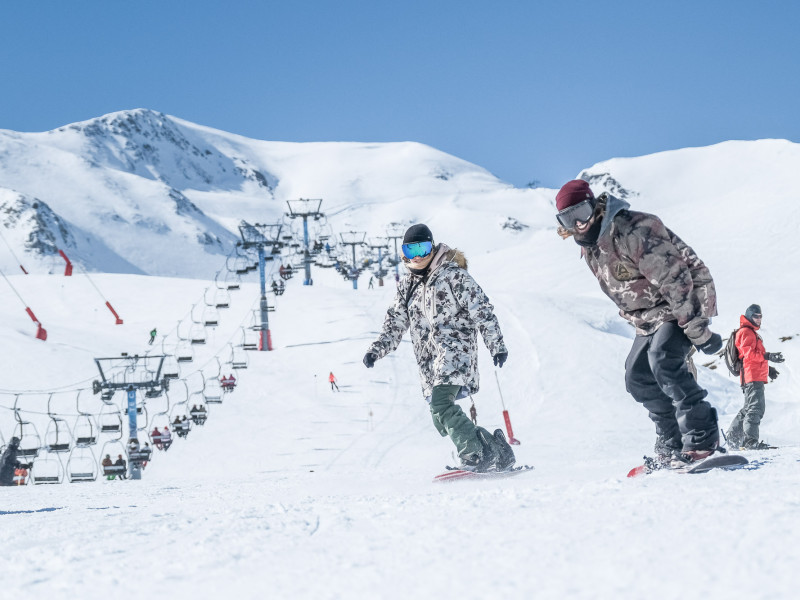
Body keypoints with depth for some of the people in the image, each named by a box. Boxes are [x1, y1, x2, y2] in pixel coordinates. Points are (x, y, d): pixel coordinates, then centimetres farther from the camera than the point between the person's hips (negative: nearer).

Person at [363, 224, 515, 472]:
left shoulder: (453, 275, -5)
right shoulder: (406, 284, 15)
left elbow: (481, 309, -6)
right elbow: (395, 322, 22)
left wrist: (496, 345, -10)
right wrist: (377, 349, 8)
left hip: (454, 351, -7)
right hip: (430, 362, 8)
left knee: (440, 406, -24)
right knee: (442, 419, 3)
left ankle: (477, 456, -17)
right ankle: (497, 451, 11)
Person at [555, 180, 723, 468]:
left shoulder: (633, 231, -27)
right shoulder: (589, 248, 3)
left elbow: (674, 278, -29)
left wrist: (697, 329, -28)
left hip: (686, 301, -10)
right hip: (650, 317, 10)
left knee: (663, 360, -28)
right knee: (638, 377, 5)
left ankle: (702, 436, -23)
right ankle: (672, 442, 15)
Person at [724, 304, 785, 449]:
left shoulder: (752, 332, 27)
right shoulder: (746, 332, -7)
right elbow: (748, 353, -19)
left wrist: (767, 369, 26)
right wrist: (767, 356, -27)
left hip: (756, 376, 11)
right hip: (752, 377, -11)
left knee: (749, 408, 16)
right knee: (756, 408, -17)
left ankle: (732, 437, 20)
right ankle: (750, 440, -23)